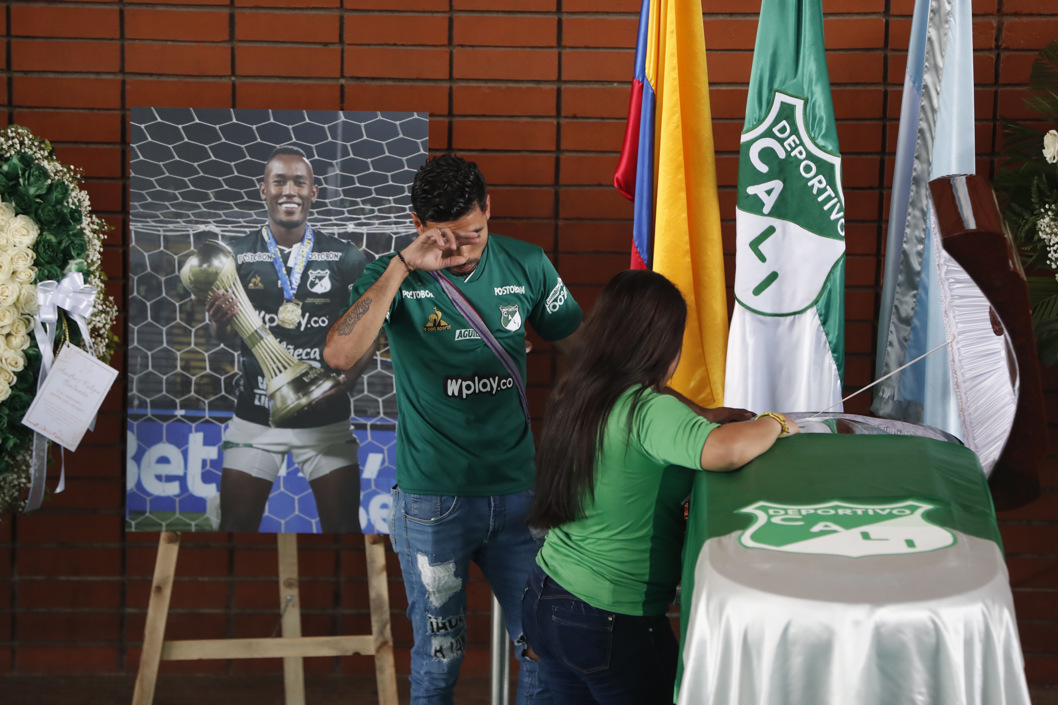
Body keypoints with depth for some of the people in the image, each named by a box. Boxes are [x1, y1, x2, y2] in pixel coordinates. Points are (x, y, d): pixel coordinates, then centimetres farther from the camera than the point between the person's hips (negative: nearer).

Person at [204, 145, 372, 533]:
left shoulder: (344, 258, 0)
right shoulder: (237, 255, 0)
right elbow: (227, 336, 1)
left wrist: (341, 382, -14)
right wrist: (221, 321, -23)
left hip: (326, 417, 0)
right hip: (255, 416, 0)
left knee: (343, 522, 2)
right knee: (237, 522, 3)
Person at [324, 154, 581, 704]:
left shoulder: (527, 265, 0)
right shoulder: (395, 277, -8)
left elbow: (579, 349, 11)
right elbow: (339, 355, -26)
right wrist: (403, 266, -28)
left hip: (517, 491, 2)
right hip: (431, 501, -2)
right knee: (438, 656, 9)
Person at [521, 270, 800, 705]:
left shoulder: (573, 397, 2)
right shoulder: (647, 411, -22)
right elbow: (725, 451, -36)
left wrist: (710, 421, 13)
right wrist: (775, 424, -18)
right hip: (611, 621, -7)